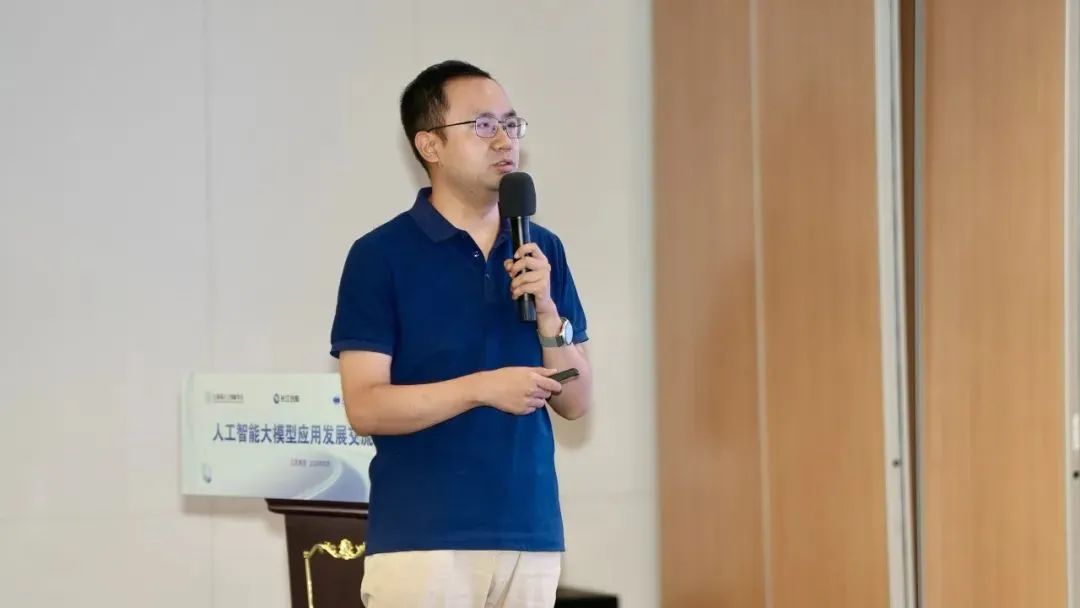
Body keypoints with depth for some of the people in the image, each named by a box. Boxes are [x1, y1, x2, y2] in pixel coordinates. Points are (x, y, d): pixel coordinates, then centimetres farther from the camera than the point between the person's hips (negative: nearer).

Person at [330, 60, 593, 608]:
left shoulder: (542, 251, 10)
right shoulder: (381, 255, -4)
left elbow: (575, 402, 8)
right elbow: (365, 406, -10)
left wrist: (546, 311, -8)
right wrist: (480, 388, -20)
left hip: (530, 531, 5)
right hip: (421, 537, -4)